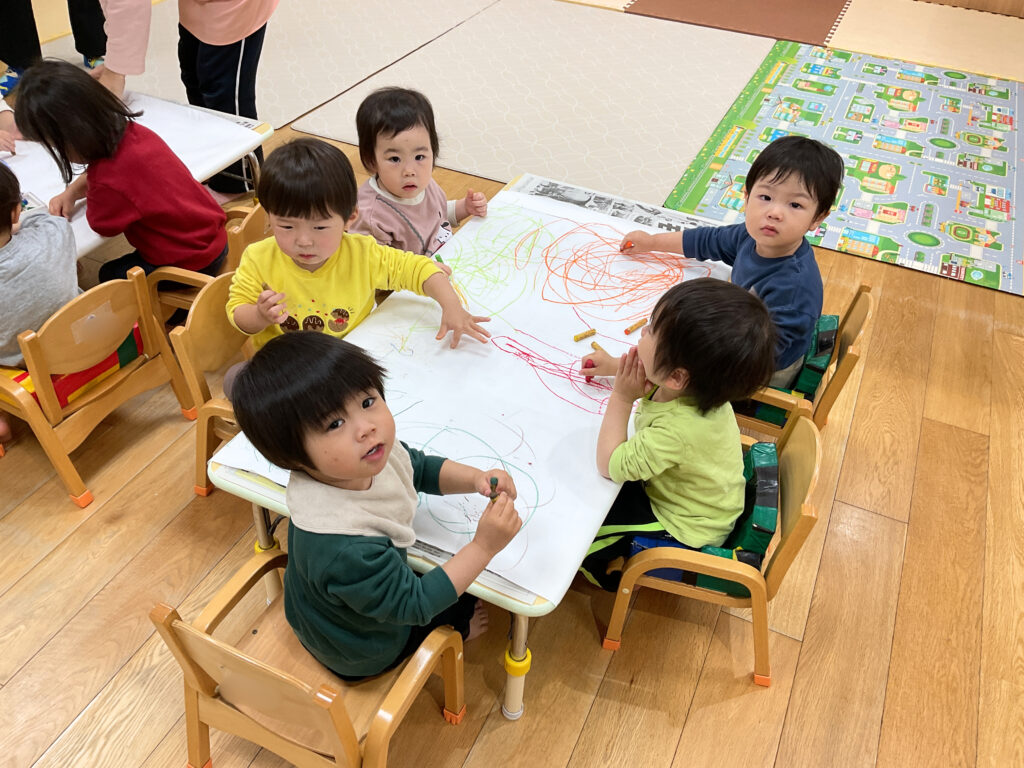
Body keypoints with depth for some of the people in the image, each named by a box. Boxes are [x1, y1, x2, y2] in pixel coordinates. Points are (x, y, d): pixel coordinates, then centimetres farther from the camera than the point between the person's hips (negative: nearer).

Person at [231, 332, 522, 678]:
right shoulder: (342, 548, -46)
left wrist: (476, 478, -20)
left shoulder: (373, 456, -24)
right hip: (360, 656, -5)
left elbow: (423, 469, -2)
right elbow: (413, 606, -33)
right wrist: (483, 546, -36)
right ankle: (456, 626, 44)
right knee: (461, 604, 15)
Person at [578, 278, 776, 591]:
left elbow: (608, 465, -29)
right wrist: (616, 365, -4)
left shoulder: (677, 430, -45)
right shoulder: (699, 383, -22)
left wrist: (621, 397, -26)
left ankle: (608, 572, 29)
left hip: (685, 532, -8)